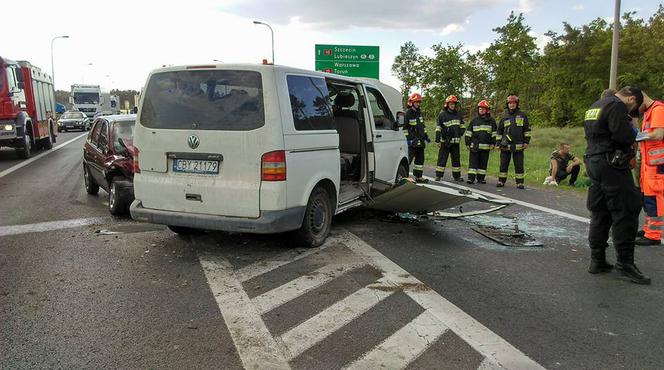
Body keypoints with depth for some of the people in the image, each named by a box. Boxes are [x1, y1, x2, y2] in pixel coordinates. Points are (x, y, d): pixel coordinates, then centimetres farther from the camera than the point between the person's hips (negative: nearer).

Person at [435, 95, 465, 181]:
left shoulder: (458, 114, 13)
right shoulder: (442, 114, -3)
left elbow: (462, 126, 24)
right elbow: (438, 128, -6)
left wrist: (460, 134, 9)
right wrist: (437, 140, -12)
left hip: (455, 141, 5)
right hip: (445, 141, -5)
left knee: (456, 158, 9)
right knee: (442, 158, -3)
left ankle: (457, 176, 16)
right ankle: (438, 176, 2)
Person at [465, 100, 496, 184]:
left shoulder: (491, 121, 8)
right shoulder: (474, 120, 10)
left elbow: (494, 133, 8)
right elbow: (468, 132, 11)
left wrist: (493, 143, 1)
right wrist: (467, 143, 4)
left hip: (486, 146, 0)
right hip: (474, 146, 0)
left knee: (483, 163, 6)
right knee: (473, 162, -4)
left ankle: (481, 178, 12)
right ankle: (471, 177, -4)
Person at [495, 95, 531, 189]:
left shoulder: (522, 115, 6)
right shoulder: (504, 116, 11)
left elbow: (527, 129, 7)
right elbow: (499, 131, 14)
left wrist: (526, 141, 0)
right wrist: (498, 143, 8)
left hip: (518, 146, -2)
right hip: (505, 145, 2)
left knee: (519, 165, 1)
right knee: (503, 164, 5)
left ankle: (520, 183, 6)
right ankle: (501, 181, 14)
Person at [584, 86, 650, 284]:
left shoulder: (595, 106, 19)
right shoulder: (617, 106, -11)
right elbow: (624, 136, -20)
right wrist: (632, 133, 2)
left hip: (593, 162, 10)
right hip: (612, 164, -9)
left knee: (599, 213, 12)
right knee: (625, 212, -4)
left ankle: (597, 260, 15)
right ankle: (625, 263, -2)